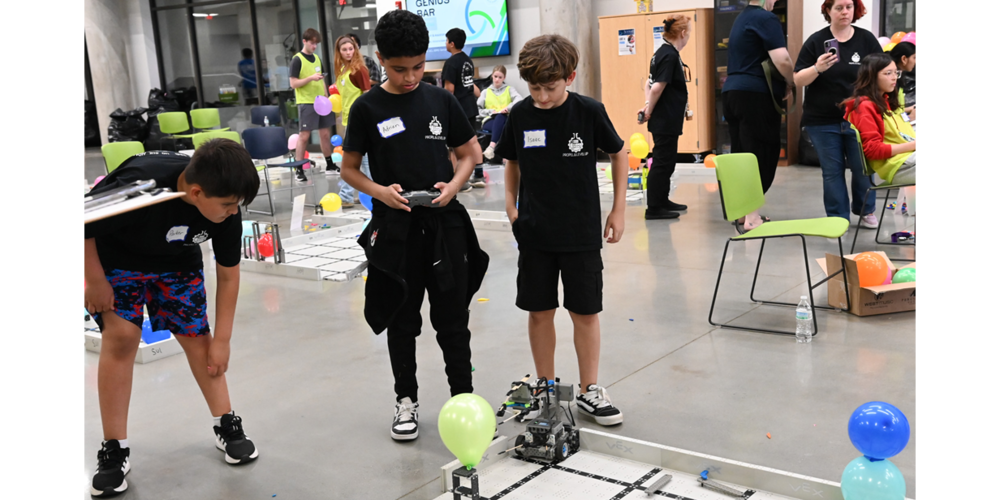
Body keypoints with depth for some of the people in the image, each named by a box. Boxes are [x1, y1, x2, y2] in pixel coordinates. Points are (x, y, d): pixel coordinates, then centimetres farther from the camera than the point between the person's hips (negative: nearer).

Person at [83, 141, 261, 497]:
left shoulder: (225, 205, -25)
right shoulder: (140, 186, -41)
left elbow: (228, 274, -12)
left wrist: (222, 339, -7)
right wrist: (94, 281, -16)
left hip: (178, 260, 4)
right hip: (116, 255, -3)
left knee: (196, 334, 1)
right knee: (121, 335, -12)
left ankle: (226, 425, 15)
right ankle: (114, 450, -2)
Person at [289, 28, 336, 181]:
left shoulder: (317, 58, 13)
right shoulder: (297, 59, -7)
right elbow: (293, 83, -11)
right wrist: (310, 78, -22)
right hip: (306, 103, -6)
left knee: (325, 133, 11)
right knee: (304, 135, -6)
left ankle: (329, 163, 23)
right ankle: (299, 169, -1)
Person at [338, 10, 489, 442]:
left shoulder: (440, 100, 2)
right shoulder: (368, 107, -3)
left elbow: (469, 153, 9)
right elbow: (349, 169, 2)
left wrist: (453, 185, -9)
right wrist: (380, 191, -16)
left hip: (445, 224, 1)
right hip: (395, 228, -1)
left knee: (453, 318, 8)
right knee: (401, 320, 11)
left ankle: (463, 397, 23)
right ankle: (406, 401, 26)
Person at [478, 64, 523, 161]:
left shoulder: (510, 89, 21)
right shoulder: (486, 92, 25)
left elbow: (519, 100, -2)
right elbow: (477, 109, 12)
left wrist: (508, 108, -19)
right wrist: (490, 112, -5)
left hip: (506, 119, -1)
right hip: (489, 120, 1)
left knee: (501, 116, -39)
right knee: (502, 127, -36)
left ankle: (492, 146, -56)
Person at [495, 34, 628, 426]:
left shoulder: (589, 112, -10)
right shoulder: (520, 115, -3)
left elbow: (619, 154, 3)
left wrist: (618, 210, 2)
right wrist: (511, 204, 0)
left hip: (581, 232, -2)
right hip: (534, 232, 2)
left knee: (585, 311, 5)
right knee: (539, 311, 8)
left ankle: (589, 391, 19)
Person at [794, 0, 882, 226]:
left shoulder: (867, 39, 3)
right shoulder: (816, 41, 0)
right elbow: (798, 80, -3)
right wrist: (817, 68, -23)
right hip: (822, 120, 0)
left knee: (862, 167, 4)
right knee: (832, 170, 5)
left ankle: (866, 211, 27)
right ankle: (838, 219, 15)